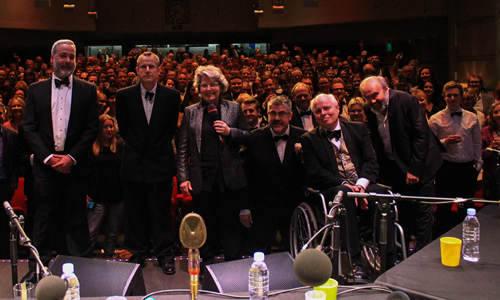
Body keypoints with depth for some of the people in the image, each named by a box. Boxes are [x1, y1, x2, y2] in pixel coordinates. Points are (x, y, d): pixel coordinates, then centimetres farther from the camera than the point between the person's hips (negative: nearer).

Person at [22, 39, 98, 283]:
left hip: (74, 166, -1)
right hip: (45, 165, 1)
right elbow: (29, 128, 3)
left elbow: (92, 128, -1)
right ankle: (37, 268, 18)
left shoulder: (87, 91, 4)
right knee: (44, 219, 7)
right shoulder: (36, 90, 7)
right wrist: (48, 157, -9)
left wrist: (71, 157, -11)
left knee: (75, 219, 5)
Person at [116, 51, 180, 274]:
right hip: (133, 163, 1)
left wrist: (159, 146, 11)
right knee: (135, 212, 8)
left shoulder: (171, 96, -2)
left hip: (160, 162, -1)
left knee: (161, 211, 4)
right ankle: (138, 254, 21)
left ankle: (164, 254, 16)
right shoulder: (124, 96, 0)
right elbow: (123, 128, 12)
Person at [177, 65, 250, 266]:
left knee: (230, 223, 6)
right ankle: (207, 264, 22)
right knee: (206, 225, 8)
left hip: (229, 177, 0)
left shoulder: (234, 108, 7)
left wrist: (230, 132, -10)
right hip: (202, 179, 0)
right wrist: (183, 177, -2)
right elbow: (182, 148, 5)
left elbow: (248, 136, 9)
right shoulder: (190, 112, 7)